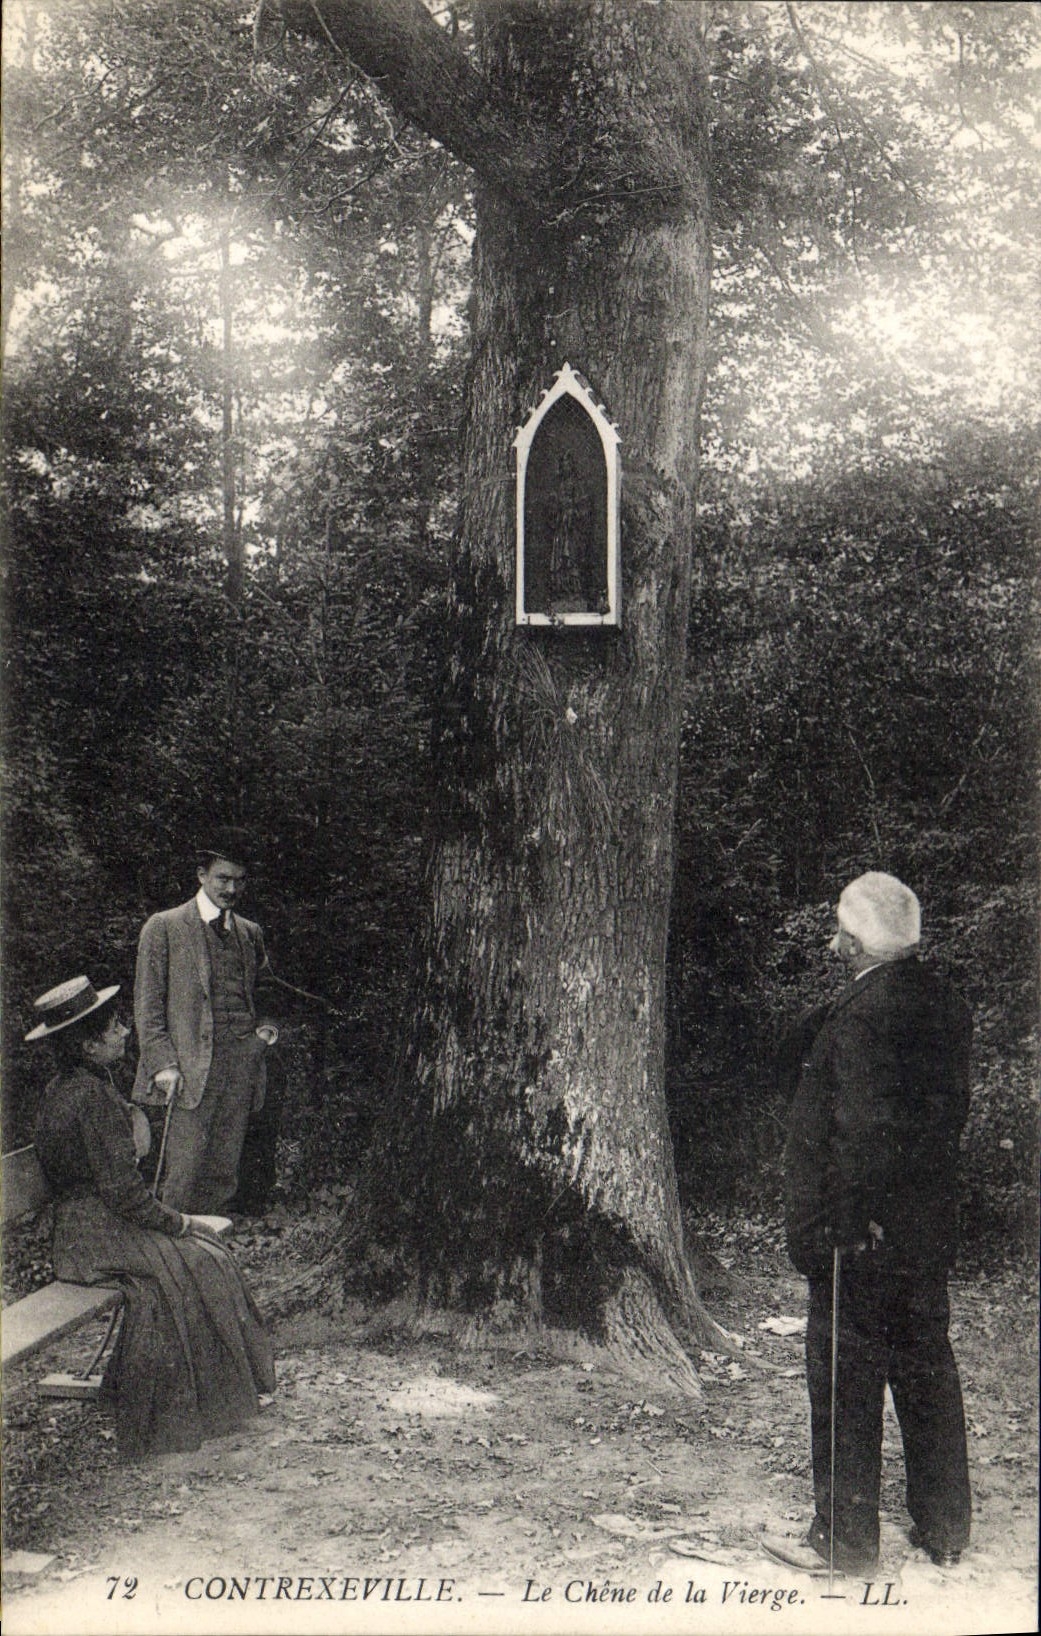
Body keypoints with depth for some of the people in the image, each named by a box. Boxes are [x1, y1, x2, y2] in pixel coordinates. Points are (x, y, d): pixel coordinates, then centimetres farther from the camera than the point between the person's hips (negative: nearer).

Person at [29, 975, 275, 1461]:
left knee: (203, 1243, 5)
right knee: (199, 1260, -10)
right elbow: (124, 1193, -22)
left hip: (77, 1228, 9)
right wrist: (179, 1223, -7)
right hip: (97, 1236, -9)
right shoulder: (92, 1097, -22)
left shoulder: (61, 1090, 10)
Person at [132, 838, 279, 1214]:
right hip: (192, 1066, -5)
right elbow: (148, 1004, -1)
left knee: (224, 1175, 5)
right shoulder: (163, 928, 2)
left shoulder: (250, 933, 17)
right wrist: (162, 1063, -10)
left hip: (243, 1060, 5)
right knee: (185, 1172, -7)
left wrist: (265, 1024, 11)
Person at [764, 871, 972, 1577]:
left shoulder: (856, 1015, -20)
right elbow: (953, 1112, 10)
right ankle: (946, 1529, 29)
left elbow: (857, 1131, -22)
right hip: (931, 1228, 8)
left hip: (860, 1234, -8)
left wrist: (820, 1228, -16)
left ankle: (845, 1540, 15)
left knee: (845, 1381, 4)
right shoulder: (949, 1007, 5)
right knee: (928, 1369, 17)